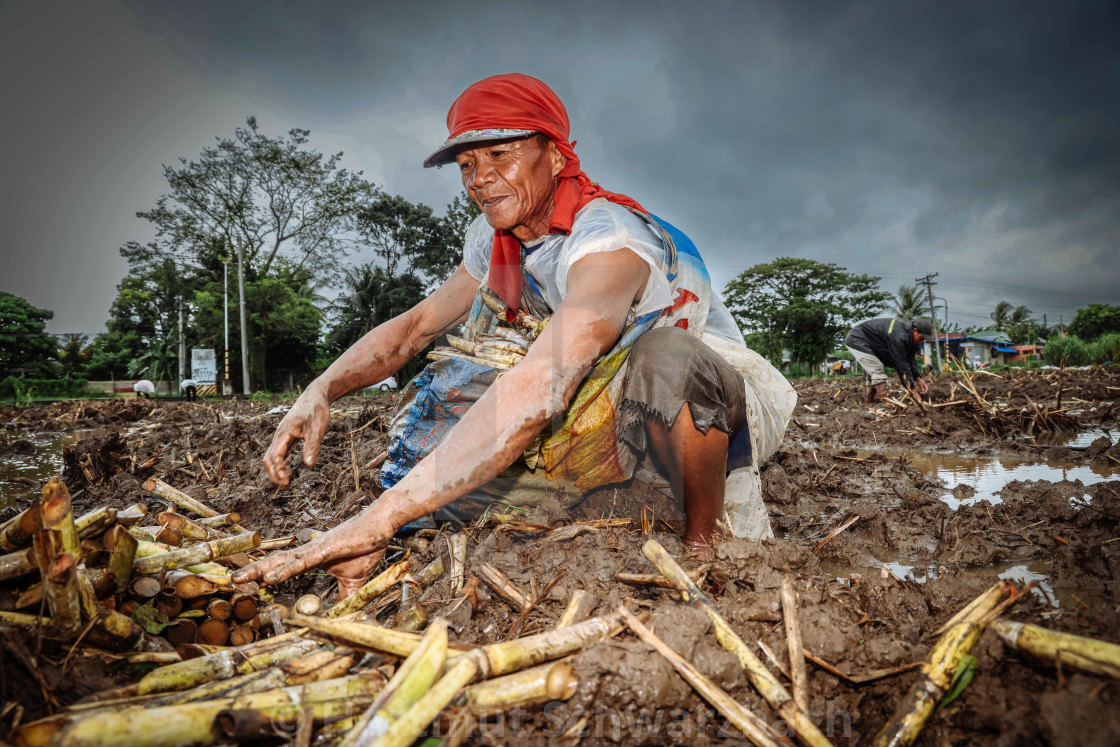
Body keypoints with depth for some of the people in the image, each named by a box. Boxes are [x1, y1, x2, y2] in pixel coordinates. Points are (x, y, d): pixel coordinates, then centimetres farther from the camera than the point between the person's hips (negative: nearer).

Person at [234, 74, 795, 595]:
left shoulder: (610, 238, -28)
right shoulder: (496, 243, 0)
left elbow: (538, 391, -43)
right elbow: (414, 325, 6)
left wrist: (380, 519, -46)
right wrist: (322, 389, -14)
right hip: (631, 426, 7)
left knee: (664, 358, -41)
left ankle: (706, 542, -13)